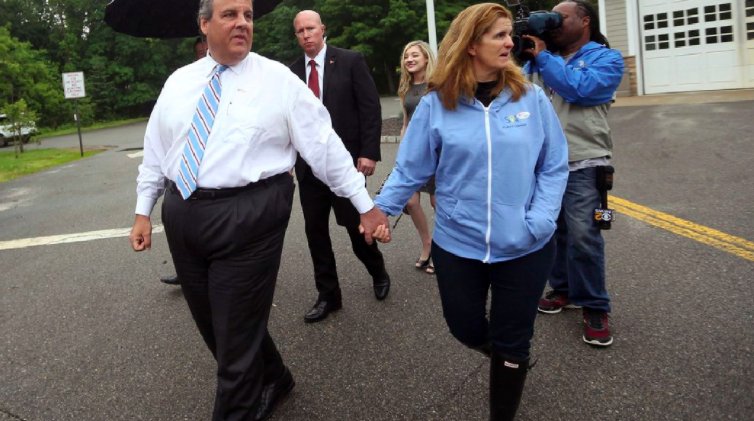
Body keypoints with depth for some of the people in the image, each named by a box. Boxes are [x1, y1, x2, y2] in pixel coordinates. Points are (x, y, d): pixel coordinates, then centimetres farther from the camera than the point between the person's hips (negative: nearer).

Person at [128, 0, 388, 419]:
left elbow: (325, 146, -5)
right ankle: (272, 382, 42)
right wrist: (144, 210, 13)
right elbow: (156, 150, 16)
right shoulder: (178, 82, 10)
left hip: (248, 216, -5)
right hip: (183, 214, 6)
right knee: (213, 324, 17)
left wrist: (366, 205, -5)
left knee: (238, 331, 2)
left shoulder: (278, 79, -3)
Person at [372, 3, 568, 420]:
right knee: (466, 329, 19)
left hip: (524, 247, 0)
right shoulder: (436, 104, -7)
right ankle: (509, 357, 55)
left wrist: (540, 221, -15)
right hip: (457, 244, 1)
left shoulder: (532, 98, -6)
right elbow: (411, 167, -2)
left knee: (511, 342, 13)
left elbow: (554, 167, -2)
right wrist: (381, 207, -13)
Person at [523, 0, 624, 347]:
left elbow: (577, 90, -15)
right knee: (552, 231, 10)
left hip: (582, 165, -5)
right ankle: (563, 289, 27)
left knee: (582, 234, -11)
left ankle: (594, 307, 2)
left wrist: (543, 57, -8)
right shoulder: (541, 58, 17)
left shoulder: (606, 58, 2)